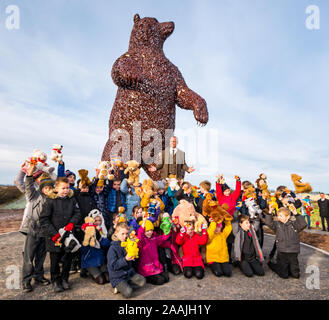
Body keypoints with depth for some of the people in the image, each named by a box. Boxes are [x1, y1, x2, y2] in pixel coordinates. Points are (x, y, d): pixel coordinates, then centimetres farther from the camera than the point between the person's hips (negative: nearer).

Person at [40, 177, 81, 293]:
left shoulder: (72, 200, 0)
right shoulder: (51, 201, -11)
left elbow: (77, 213, 3)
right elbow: (44, 219, -11)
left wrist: (72, 223, -16)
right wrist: (53, 234, -15)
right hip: (55, 237, -3)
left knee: (68, 258, 13)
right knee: (55, 260, 13)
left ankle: (64, 279, 35)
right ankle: (56, 281, 34)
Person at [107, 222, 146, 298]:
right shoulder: (113, 248, -17)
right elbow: (113, 266, -20)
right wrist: (125, 259, -30)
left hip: (129, 272, 7)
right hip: (117, 277, -6)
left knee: (142, 281, -11)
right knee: (128, 293, -24)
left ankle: (122, 287, 0)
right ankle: (119, 286, 5)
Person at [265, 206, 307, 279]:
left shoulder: (294, 224, 1)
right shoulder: (277, 224, 1)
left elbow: (303, 224, -16)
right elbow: (268, 222, -14)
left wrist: (296, 214, -25)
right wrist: (270, 212, -24)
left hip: (293, 253, 1)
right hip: (282, 253, -1)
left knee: (296, 275, 10)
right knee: (284, 275, 4)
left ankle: (287, 267, 37)